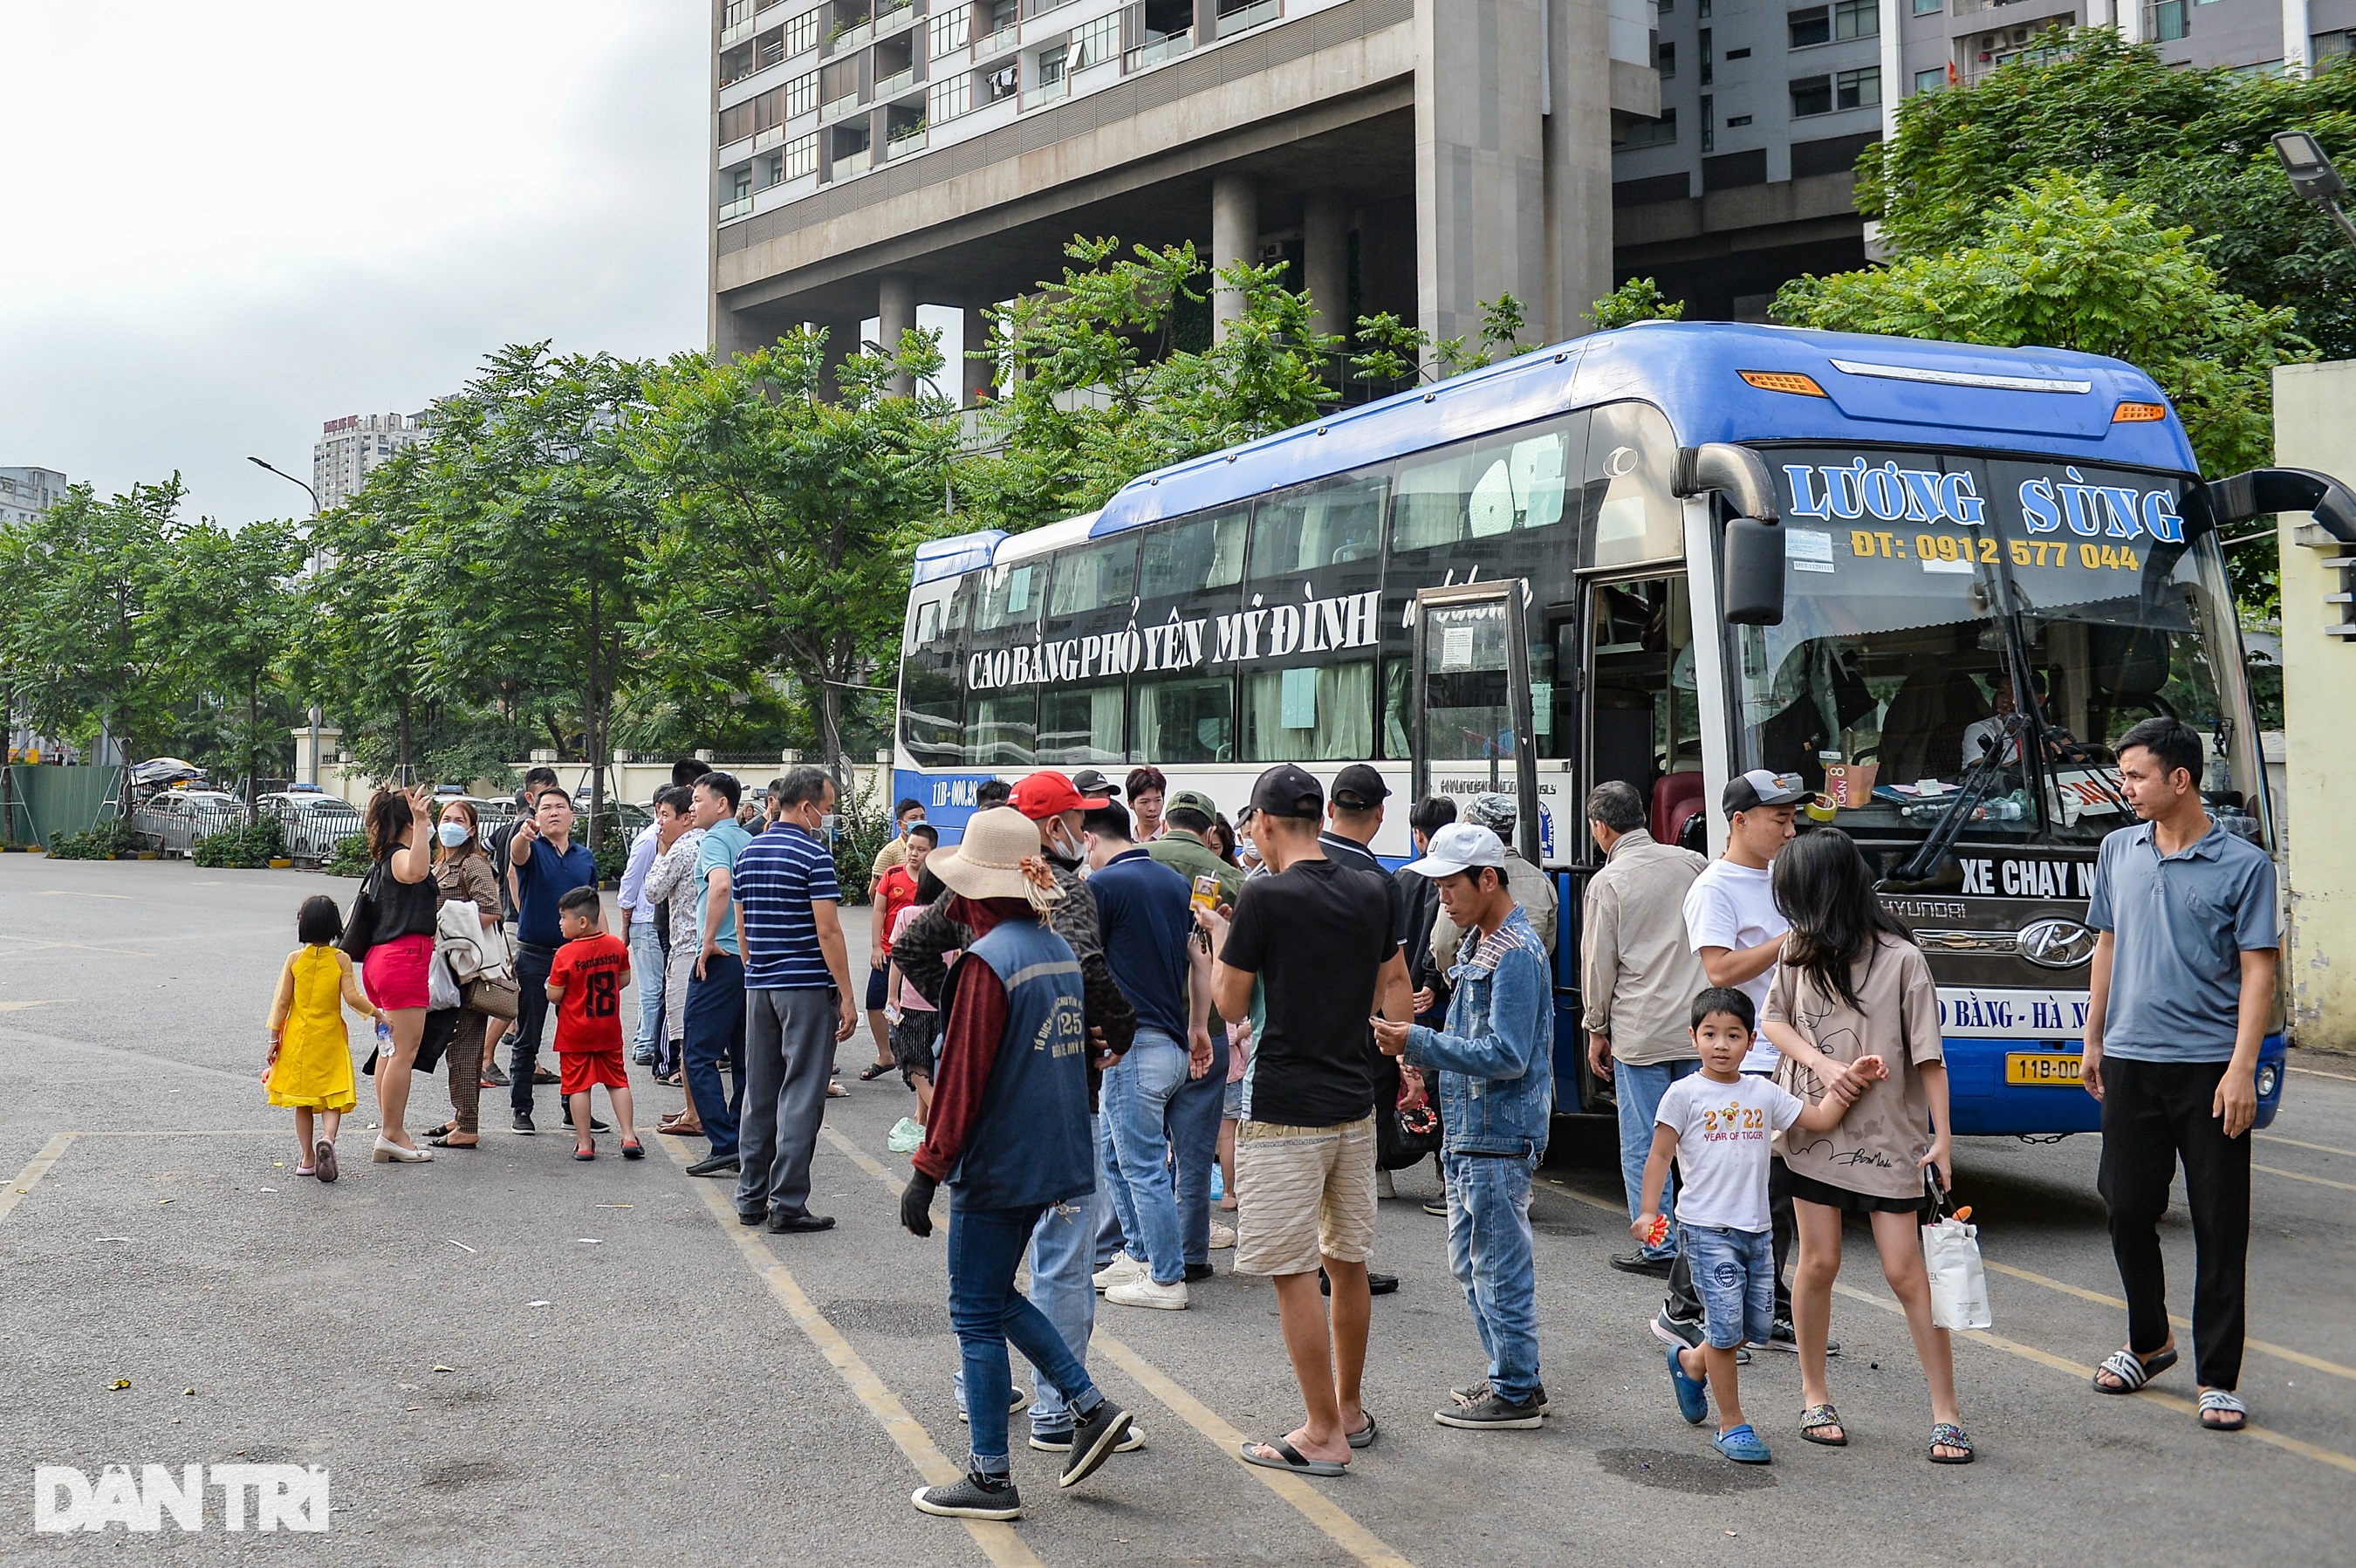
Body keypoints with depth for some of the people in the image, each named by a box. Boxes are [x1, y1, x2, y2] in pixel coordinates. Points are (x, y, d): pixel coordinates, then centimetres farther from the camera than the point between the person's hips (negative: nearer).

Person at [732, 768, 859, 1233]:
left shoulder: (747, 853, 10)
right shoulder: (813, 855, -12)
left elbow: (742, 928, 14)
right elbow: (827, 931, -16)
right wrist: (847, 997, -12)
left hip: (759, 986, 7)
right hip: (807, 987, -7)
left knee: (758, 1093, 13)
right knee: (800, 1096, -3)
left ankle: (751, 1198, 18)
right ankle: (787, 1205, -3)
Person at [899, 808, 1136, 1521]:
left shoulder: (988, 960, -18)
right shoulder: (1060, 951, 7)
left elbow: (962, 1078, -20)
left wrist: (927, 1170, -15)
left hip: (997, 1165, -8)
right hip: (1053, 1158, 8)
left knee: (978, 1313, 3)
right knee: (996, 1297, 22)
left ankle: (991, 1479, 10)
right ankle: (1089, 1405, 17)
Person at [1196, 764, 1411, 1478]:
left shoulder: (1265, 897, -14)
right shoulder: (1371, 892, 6)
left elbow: (1230, 1002, -6)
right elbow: (1395, 987, 14)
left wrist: (1217, 932, 9)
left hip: (1284, 1111, -7)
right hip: (1354, 1104, 7)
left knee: (1294, 1273, 0)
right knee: (1348, 1262, 17)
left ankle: (1324, 1436, 4)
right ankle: (1349, 1411, 30)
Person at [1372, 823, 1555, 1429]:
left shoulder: (1517, 954, -18)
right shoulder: (1479, 943, 14)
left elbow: (1507, 1056, -24)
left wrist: (1420, 1043, -23)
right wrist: (1417, 1045, 7)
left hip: (1501, 1135, -10)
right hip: (1469, 1130, 10)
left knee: (1499, 1265, -1)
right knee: (1468, 1261, 17)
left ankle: (1515, 1393, 10)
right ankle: (1509, 1376, 28)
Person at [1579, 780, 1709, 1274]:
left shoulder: (1607, 884, -8)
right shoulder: (1691, 863, 4)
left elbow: (1599, 965, -4)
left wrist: (1597, 1030, 8)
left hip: (1639, 1033, -5)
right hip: (1697, 1026, 5)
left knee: (1643, 1144, 3)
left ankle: (1658, 1246, 6)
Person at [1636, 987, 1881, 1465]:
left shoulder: (1764, 1093, 9)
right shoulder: (1684, 1094, -4)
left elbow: (1820, 1119, 12)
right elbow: (1659, 1155, -2)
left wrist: (1849, 1083, 2)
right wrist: (1648, 1210, -9)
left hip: (1757, 1228, 5)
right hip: (1708, 1228, -5)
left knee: (1757, 1324, 10)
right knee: (1727, 1323, -7)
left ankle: (1690, 1362, 37)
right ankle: (1732, 1425, 7)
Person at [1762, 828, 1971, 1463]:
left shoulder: (1900, 960, -10)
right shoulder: (1800, 950, 4)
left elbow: (1929, 1058, -9)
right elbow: (1772, 1020, 11)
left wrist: (1942, 1141, -12)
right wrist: (1824, 1064, -7)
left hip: (1889, 1137, -3)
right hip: (1815, 1127, 3)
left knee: (1906, 1272, -3)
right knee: (1819, 1262, 5)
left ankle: (1945, 1413, 6)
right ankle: (1814, 1396, 20)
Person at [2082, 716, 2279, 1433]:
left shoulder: (2243, 865, -6)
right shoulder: (2118, 852, 8)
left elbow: (2257, 971, -8)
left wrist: (2242, 1068, -15)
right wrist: (2094, 1037, 15)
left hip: (2208, 1068, -4)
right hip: (2130, 1061, 4)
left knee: (2219, 1226, 2)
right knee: (2128, 1210, 10)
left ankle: (2218, 1378, 11)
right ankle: (2148, 1341, 31)